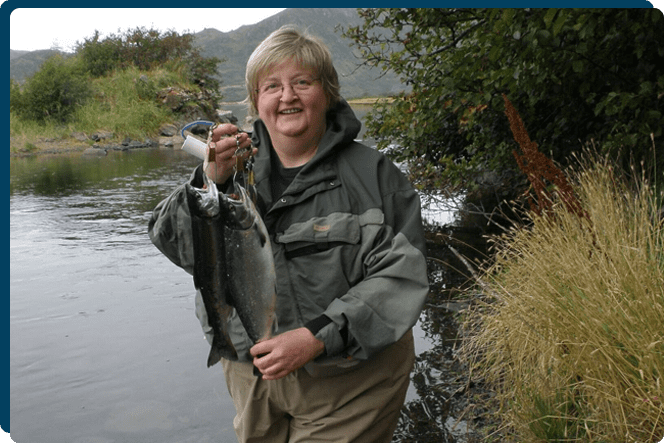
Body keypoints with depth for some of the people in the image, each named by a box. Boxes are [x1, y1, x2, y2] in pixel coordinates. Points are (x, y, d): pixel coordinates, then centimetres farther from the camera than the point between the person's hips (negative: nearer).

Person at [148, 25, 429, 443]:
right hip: (250, 370, 4)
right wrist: (210, 181, -26)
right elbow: (175, 245, -8)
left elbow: (400, 275, -15)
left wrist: (318, 336, -25)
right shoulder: (238, 165, 1)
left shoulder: (372, 173, -9)